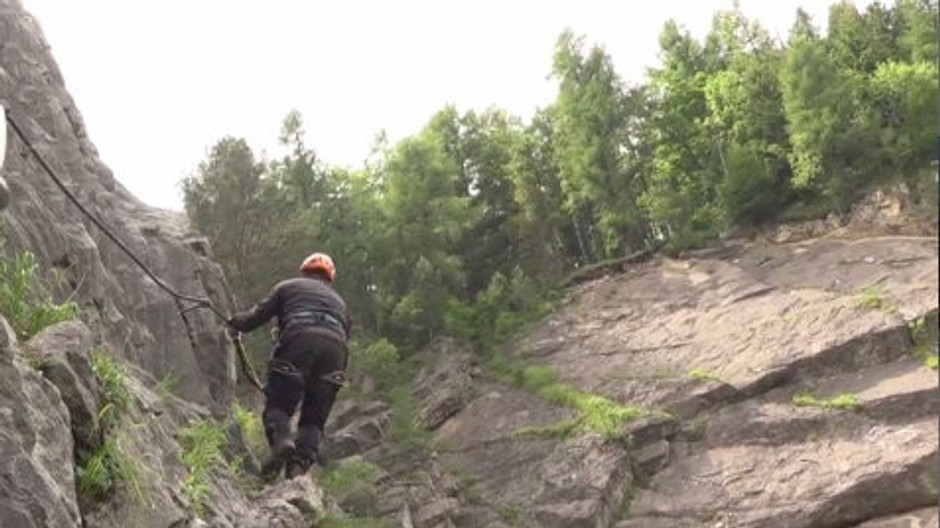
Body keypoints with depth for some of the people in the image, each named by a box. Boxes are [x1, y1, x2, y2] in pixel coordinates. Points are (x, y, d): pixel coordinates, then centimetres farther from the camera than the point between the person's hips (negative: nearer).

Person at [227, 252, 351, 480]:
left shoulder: (288, 286, 27)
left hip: (299, 338, -3)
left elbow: (259, 314, 22)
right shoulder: (339, 301, 38)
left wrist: (234, 323, 39)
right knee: (313, 419, 7)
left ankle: (281, 439, -28)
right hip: (335, 347, 3)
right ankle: (301, 464, -15)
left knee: (277, 404, 2)